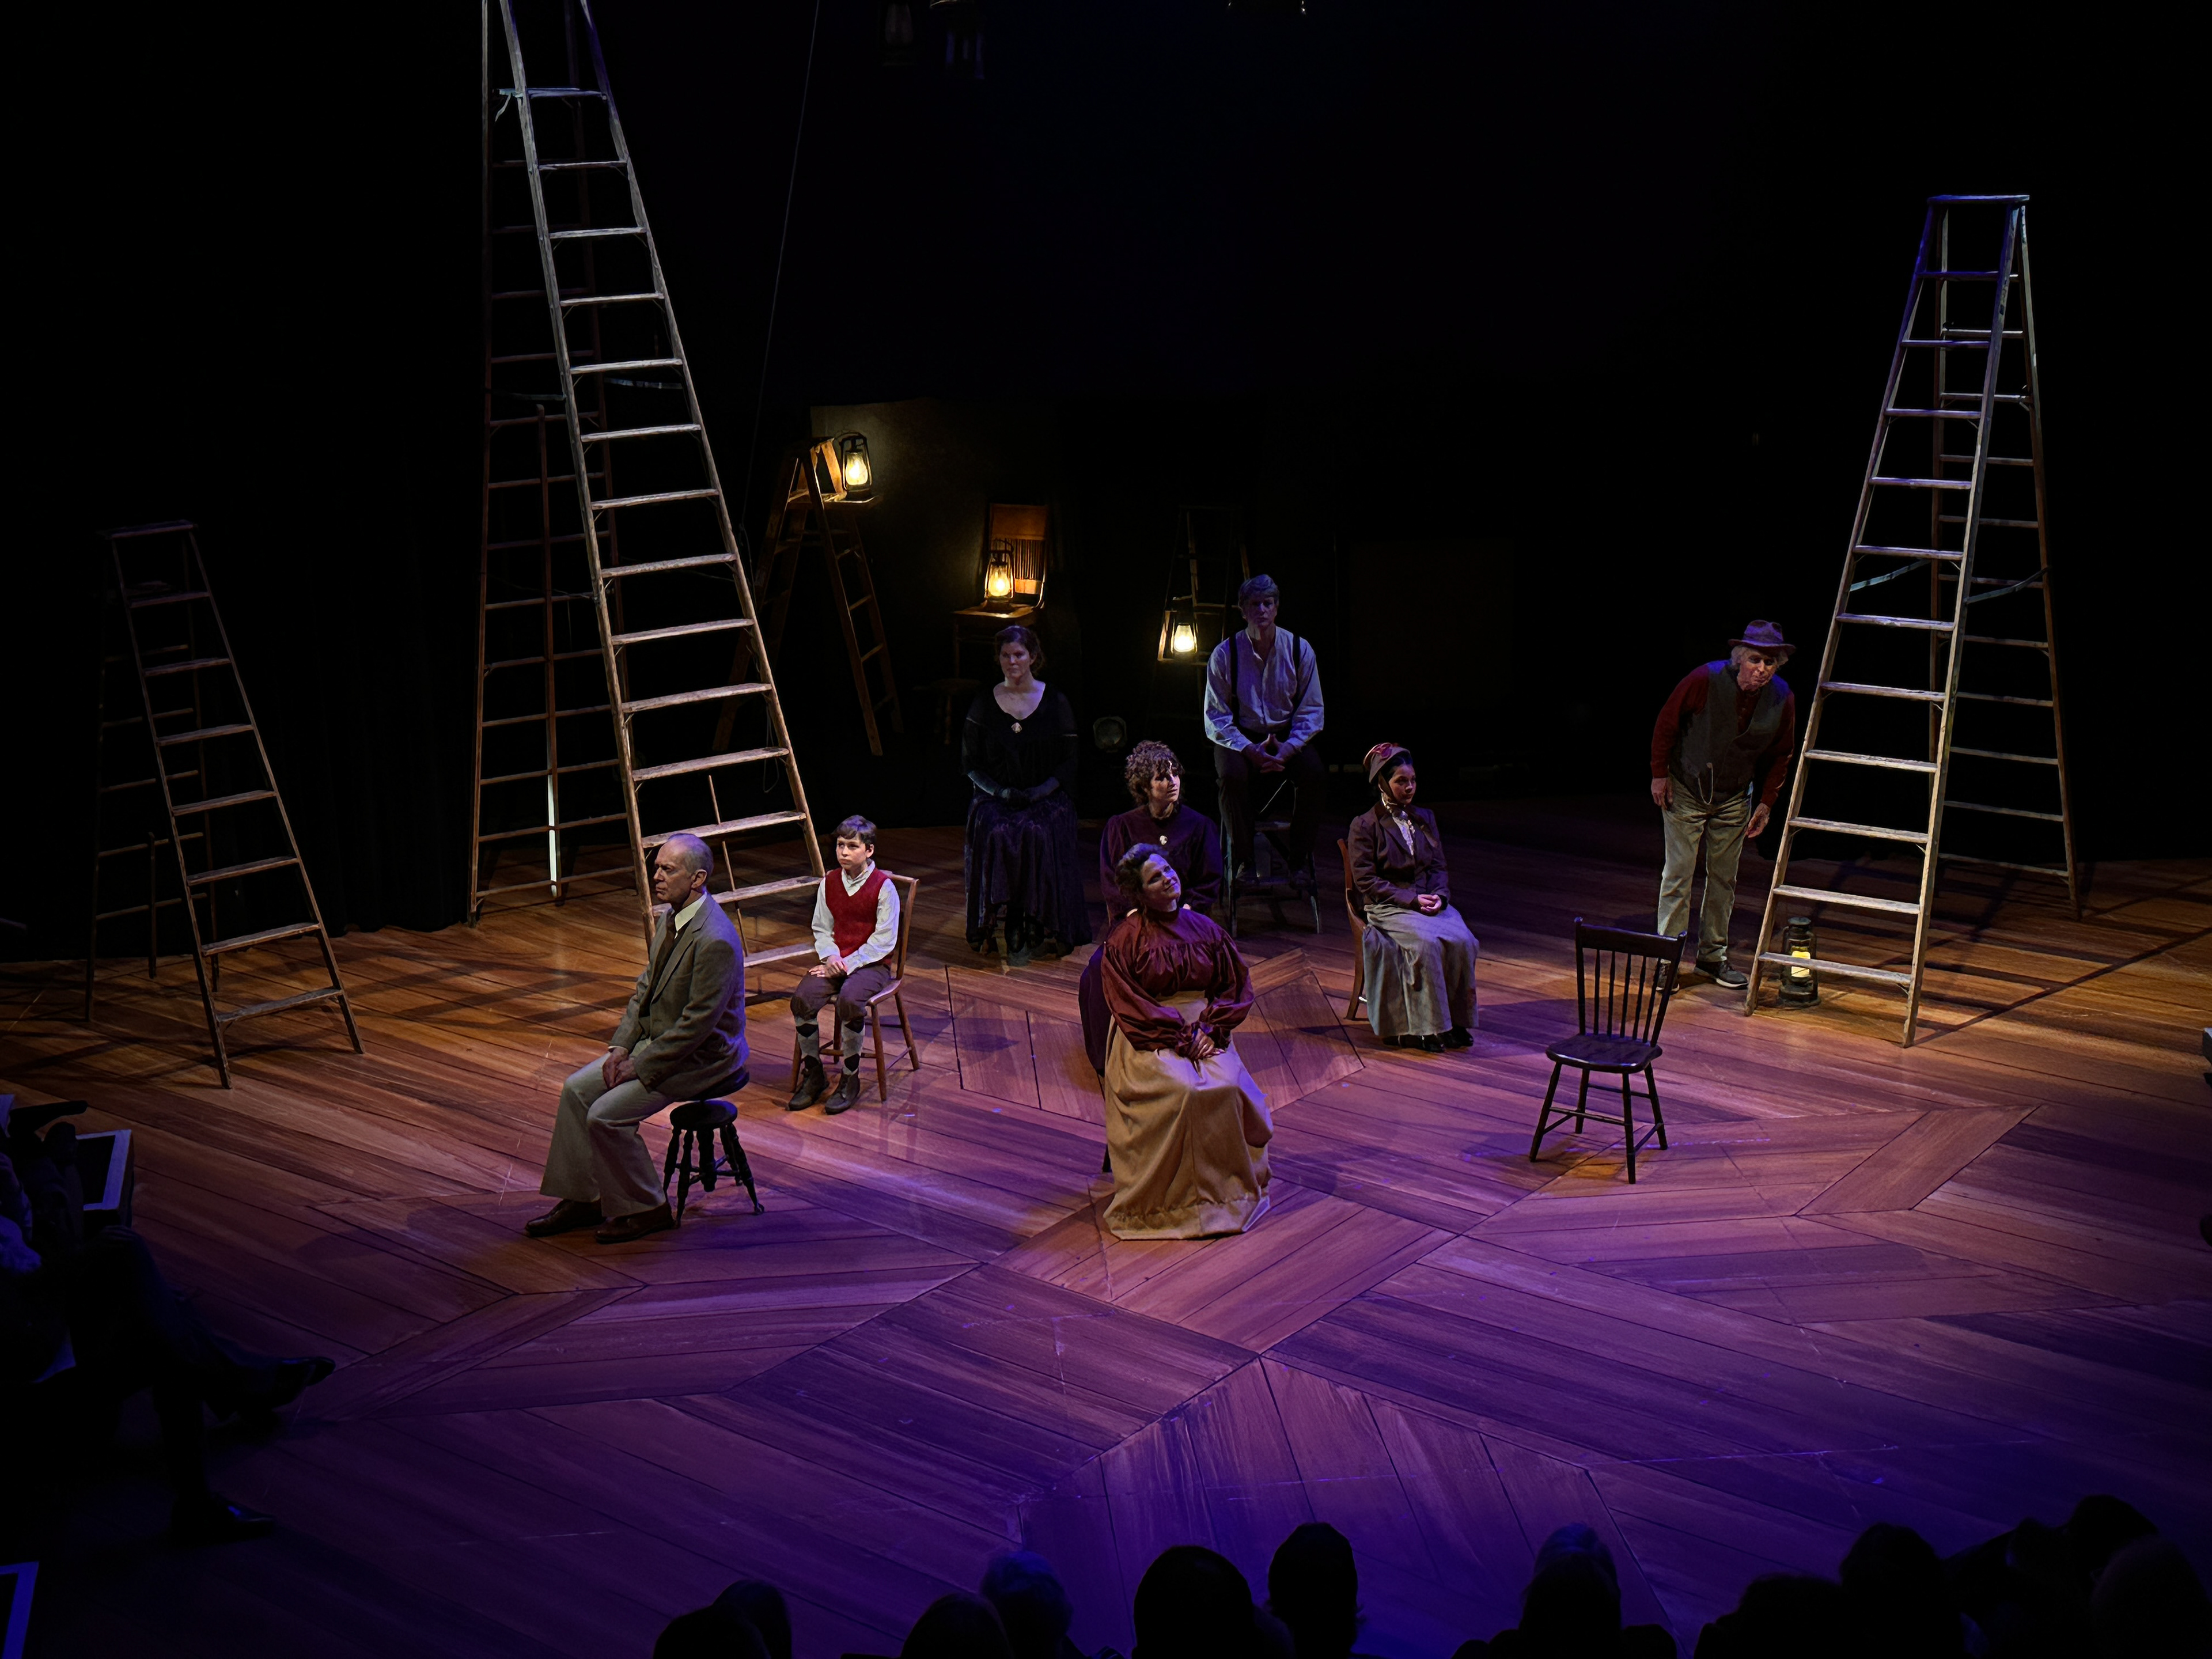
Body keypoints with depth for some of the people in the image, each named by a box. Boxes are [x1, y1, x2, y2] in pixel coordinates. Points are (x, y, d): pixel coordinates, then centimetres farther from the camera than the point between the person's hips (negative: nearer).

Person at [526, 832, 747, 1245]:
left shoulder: (715, 941, -28)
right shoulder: (672, 917, 4)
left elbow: (697, 1025, -26)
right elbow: (645, 986, 13)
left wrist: (641, 1067, -18)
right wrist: (621, 1046, 1)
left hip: (701, 1057, -10)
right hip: (656, 1040, 10)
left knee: (606, 1115, -16)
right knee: (577, 1089, 4)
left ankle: (645, 1210, 2)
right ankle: (581, 1199, 13)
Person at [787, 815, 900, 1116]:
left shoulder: (883, 887, -8)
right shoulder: (829, 882, 7)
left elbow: (883, 941, -10)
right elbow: (822, 928, 12)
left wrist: (848, 964, -16)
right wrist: (831, 956, -8)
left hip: (872, 964, -5)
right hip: (835, 960, 5)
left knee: (850, 1001, -35)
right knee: (802, 999, -22)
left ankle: (850, 1080, -16)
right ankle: (813, 1076, -5)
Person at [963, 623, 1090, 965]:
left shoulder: (1055, 703, 6)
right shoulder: (984, 704, 9)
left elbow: (1068, 762, 5)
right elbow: (970, 762, 9)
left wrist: (1042, 790, -12)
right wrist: (1000, 791, -8)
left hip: (1046, 798, -1)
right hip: (996, 798, 1)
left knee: (1039, 835, -33)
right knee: (996, 834, -32)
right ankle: (1015, 934, -25)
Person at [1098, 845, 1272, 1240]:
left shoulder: (1203, 929, 11)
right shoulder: (1124, 939, -2)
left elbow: (1238, 987, 11)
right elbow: (1127, 1004, -7)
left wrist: (1209, 1028, -7)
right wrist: (1178, 1038, -15)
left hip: (1205, 1030, 3)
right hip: (1150, 1037, -3)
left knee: (1227, 1087, -26)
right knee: (1180, 1090, -32)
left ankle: (1228, 1188, -9)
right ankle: (1176, 1196, -19)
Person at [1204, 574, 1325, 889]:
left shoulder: (1299, 649, -3)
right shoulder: (1224, 654, -8)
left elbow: (1311, 712, 0)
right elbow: (1216, 718, -8)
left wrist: (1288, 748, -18)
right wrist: (1251, 751, -23)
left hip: (1289, 735, 1)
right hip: (1240, 736, -1)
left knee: (1314, 774, -29)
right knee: (1231, 776, -34)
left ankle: (1300, 860, -13)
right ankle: (1242, 862, -16)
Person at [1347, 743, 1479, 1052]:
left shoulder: (1425, 818, 15)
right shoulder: (1364, 826, -2)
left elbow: (1439, 867, 13)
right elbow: (1367, 881, -8)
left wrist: (1439, 896, -9)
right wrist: (1411, 899, -17)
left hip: (1429, 901, 5)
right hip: (1387, 908, -5)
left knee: (1462, 940, -25)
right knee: (1428, 942, -33)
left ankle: (1457, 1021, -16)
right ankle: (1428, 1027, -26)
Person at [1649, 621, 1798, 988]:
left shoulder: (1782, 700, -10)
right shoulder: (1705, 680, -22)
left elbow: (1779, 755, 5)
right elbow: (1667, 723, -10)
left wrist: (1766, 803, 3)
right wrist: (1660, 774, -9)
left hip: (1734, 798, 4)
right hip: (1686, 791, -3)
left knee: (1724, 878, 8)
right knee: (1678, 873, -5)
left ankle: (1713, 954, 20)